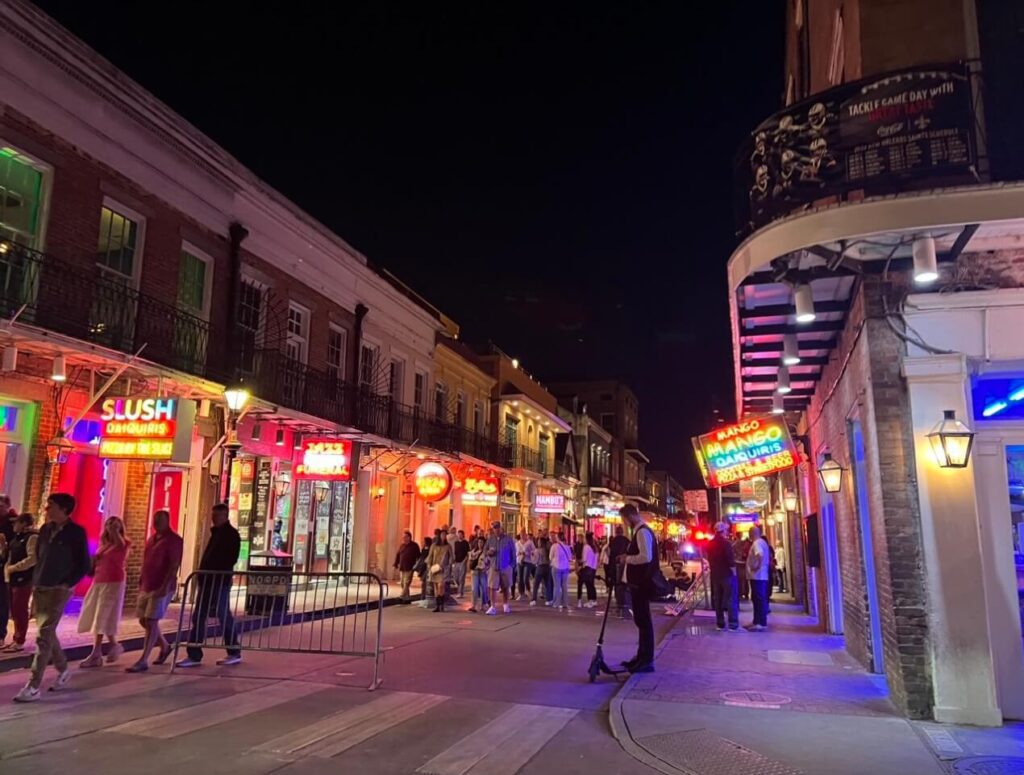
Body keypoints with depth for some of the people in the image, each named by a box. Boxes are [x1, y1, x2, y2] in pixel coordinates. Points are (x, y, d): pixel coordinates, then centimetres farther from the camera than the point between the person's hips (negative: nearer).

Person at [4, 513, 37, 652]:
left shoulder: (32, 537, -11)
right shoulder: (16, 538, 16)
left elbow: (32, 559, -20)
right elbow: (10, 557, 23)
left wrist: (14, 567, -17)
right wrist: (7, 570, 10)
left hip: (24, 579, -9)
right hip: (13, 579, 9)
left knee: (20, 610, -5)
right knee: (15, 610, 12)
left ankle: (20, 642, 1)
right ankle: (16, 639, 21)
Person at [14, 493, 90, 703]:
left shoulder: (76, 532, -10)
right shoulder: (46, 529, 8)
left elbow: (84, 565, -9)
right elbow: (39, 557, 17)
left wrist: (66, 585, -13)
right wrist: (35, 582, 9)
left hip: (59, 590, -7)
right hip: (40, 589, 7)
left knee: (43, 636, -9)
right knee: (47, 633, 15)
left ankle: (33, 687, -6)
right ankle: (63, 670, 33)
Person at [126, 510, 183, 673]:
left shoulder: (173, 540, -11)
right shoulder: (152, 538, 15)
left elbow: (174, 565, -17)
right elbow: (146, 563, 20)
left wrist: (165, 586, -24)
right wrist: (140, 584, 17)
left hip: (162, 588, -9)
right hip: (147, 587, 9)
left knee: (151, 622, -8)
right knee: (143, 620, 13)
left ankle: (143, 661, -4)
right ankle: (164, 646, 31)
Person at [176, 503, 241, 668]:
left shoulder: (231, 534, -8)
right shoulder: (216, 532, 17)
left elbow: (230, 559, -18)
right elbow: (208, 557, 19)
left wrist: (219, 573, -23)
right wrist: (202, 577, 12)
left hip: (220, 581, -9)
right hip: (208, 580, 9)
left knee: (224, 617, 0)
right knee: (198, 617, 6)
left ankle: (234, 653, 12)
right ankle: (194, 655, 10)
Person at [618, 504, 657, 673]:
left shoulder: (643, 532, -18)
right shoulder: (640, 531, 15)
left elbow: (646, 557, -28)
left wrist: (627, 558, -16)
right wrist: (627, 558, 8)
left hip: (641, 582, -11)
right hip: (639, 581, 11)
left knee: (643, 620, -4)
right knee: (641, 619, 16)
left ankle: (647, 661, 2)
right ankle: (642, 657, 26)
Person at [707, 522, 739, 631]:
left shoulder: (710, 544, 7)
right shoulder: (725, 543, -15)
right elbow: (731, 560, -18)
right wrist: (734, 573, -9)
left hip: (715, 575, 7)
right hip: (727, 574, -7)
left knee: (717, 599, 10)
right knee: (731, 599, -1)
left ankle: (720, 623, 13)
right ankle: (733, 624, -2)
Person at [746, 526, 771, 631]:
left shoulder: (756, 543, -15)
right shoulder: (762, 542, 18)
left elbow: (760, 555, -35)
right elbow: (768, 556, 29)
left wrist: (757, 566, -24)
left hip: (757, 576, -11)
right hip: (761, 575, 11)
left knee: (759, 599, -8)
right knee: (757, 599, 15)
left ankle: (762, 623, -7)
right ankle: (757, 621, 21)